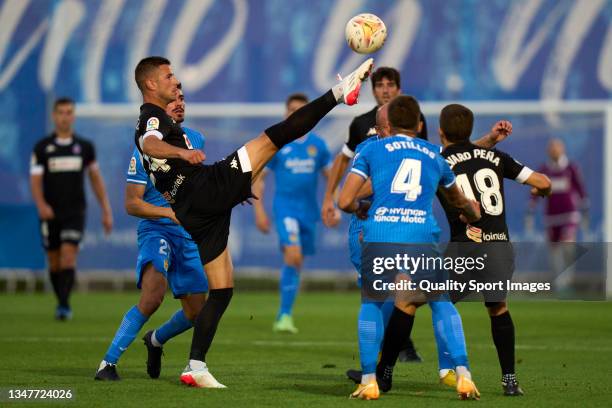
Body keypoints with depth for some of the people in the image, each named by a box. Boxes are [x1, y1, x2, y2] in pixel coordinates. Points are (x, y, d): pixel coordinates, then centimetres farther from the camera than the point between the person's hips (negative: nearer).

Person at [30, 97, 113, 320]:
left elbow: (96, 178, 13)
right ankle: (61, 302, 26)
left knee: (68, 256, -16)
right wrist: (41, 205, -25)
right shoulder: (42, 147, 0)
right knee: (54, 262, 8)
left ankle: (64, 305, -20)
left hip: (75, 212, -1)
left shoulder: (85, 146, 5)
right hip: (50, 214, 1)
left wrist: (106, 211, 9)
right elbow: (35, 181, -6)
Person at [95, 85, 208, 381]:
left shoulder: (195, 139, 8)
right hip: (155, 231, -6)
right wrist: (170, 212, -24)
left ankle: (156, 340, 40)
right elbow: (131, 203, -12)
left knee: (195, 313, 7)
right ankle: (107, 363, -24)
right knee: (153, 295, -30)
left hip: (189, 235, 6)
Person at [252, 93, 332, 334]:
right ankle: (285, 315, -17)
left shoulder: (317, 145, 6)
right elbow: (258, 178, 2)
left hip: (309, 211, 4)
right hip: (285, 208, -4)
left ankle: (283, 316, 22)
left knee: (295, 264, 9)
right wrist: (259, 211, -5)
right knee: (293, 256, -22)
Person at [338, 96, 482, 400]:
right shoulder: (434, 156, 23)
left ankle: (369, 381, 12)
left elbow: (344, 202, 6)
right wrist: (473, 216, 65)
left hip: (380, 239, -1)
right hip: (422, 239, 1)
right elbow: (460, 202, 42)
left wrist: (360, 208, 30)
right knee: (442, 304, 19)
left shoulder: (372, 150, 14)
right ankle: (463, 375, 5)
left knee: (371, 304, 21)